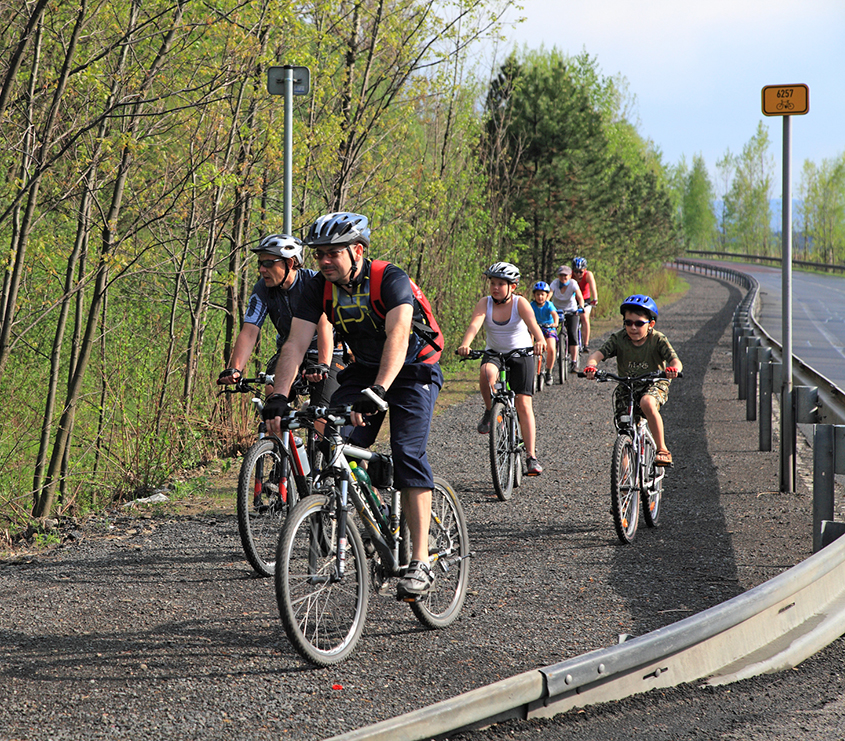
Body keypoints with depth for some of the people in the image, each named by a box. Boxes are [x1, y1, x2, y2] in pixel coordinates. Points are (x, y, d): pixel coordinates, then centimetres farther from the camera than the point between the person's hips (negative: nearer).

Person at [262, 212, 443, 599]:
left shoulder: (391, 280, -26)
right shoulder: (319, 287, -11)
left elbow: (397, 336, -41)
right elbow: (296, 343, -18)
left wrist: (378, 391, -55)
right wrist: (278, 398, -33)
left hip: (412, 371, -5)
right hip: (362, 371, 5)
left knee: (407, 453, -22)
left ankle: (420, 563, -22)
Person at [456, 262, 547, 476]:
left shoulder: (520, 303, -14)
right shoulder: (485, 303, -9)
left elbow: (532, 322, -32)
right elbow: (475, 324, -27)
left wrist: (540, 340, -54)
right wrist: (465, 345, -47)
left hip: (521, 355, -1)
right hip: (495, 354, 1)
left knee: (524, 404, -11)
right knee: (487, 372, -36)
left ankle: (531, 456, -9)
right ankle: (490, 411, -10)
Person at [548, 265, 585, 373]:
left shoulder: (573, 284, -17)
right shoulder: (555, 283, -16)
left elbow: (580, 296, -29)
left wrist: (581, 307, -48)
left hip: (571, 311, -1)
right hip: (557, 311, 1)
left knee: (572, 335, -14)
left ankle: (574, 362, -10)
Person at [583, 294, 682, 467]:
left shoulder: (658, 340, -15)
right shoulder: (619, 339, -12)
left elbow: (675, 360, -26)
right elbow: (599, 353, -23)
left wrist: (674, 368, -51)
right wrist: (591, 365, -46)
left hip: (654, 384, -3)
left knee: (647, 403, -36)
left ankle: (662, 450, -26)